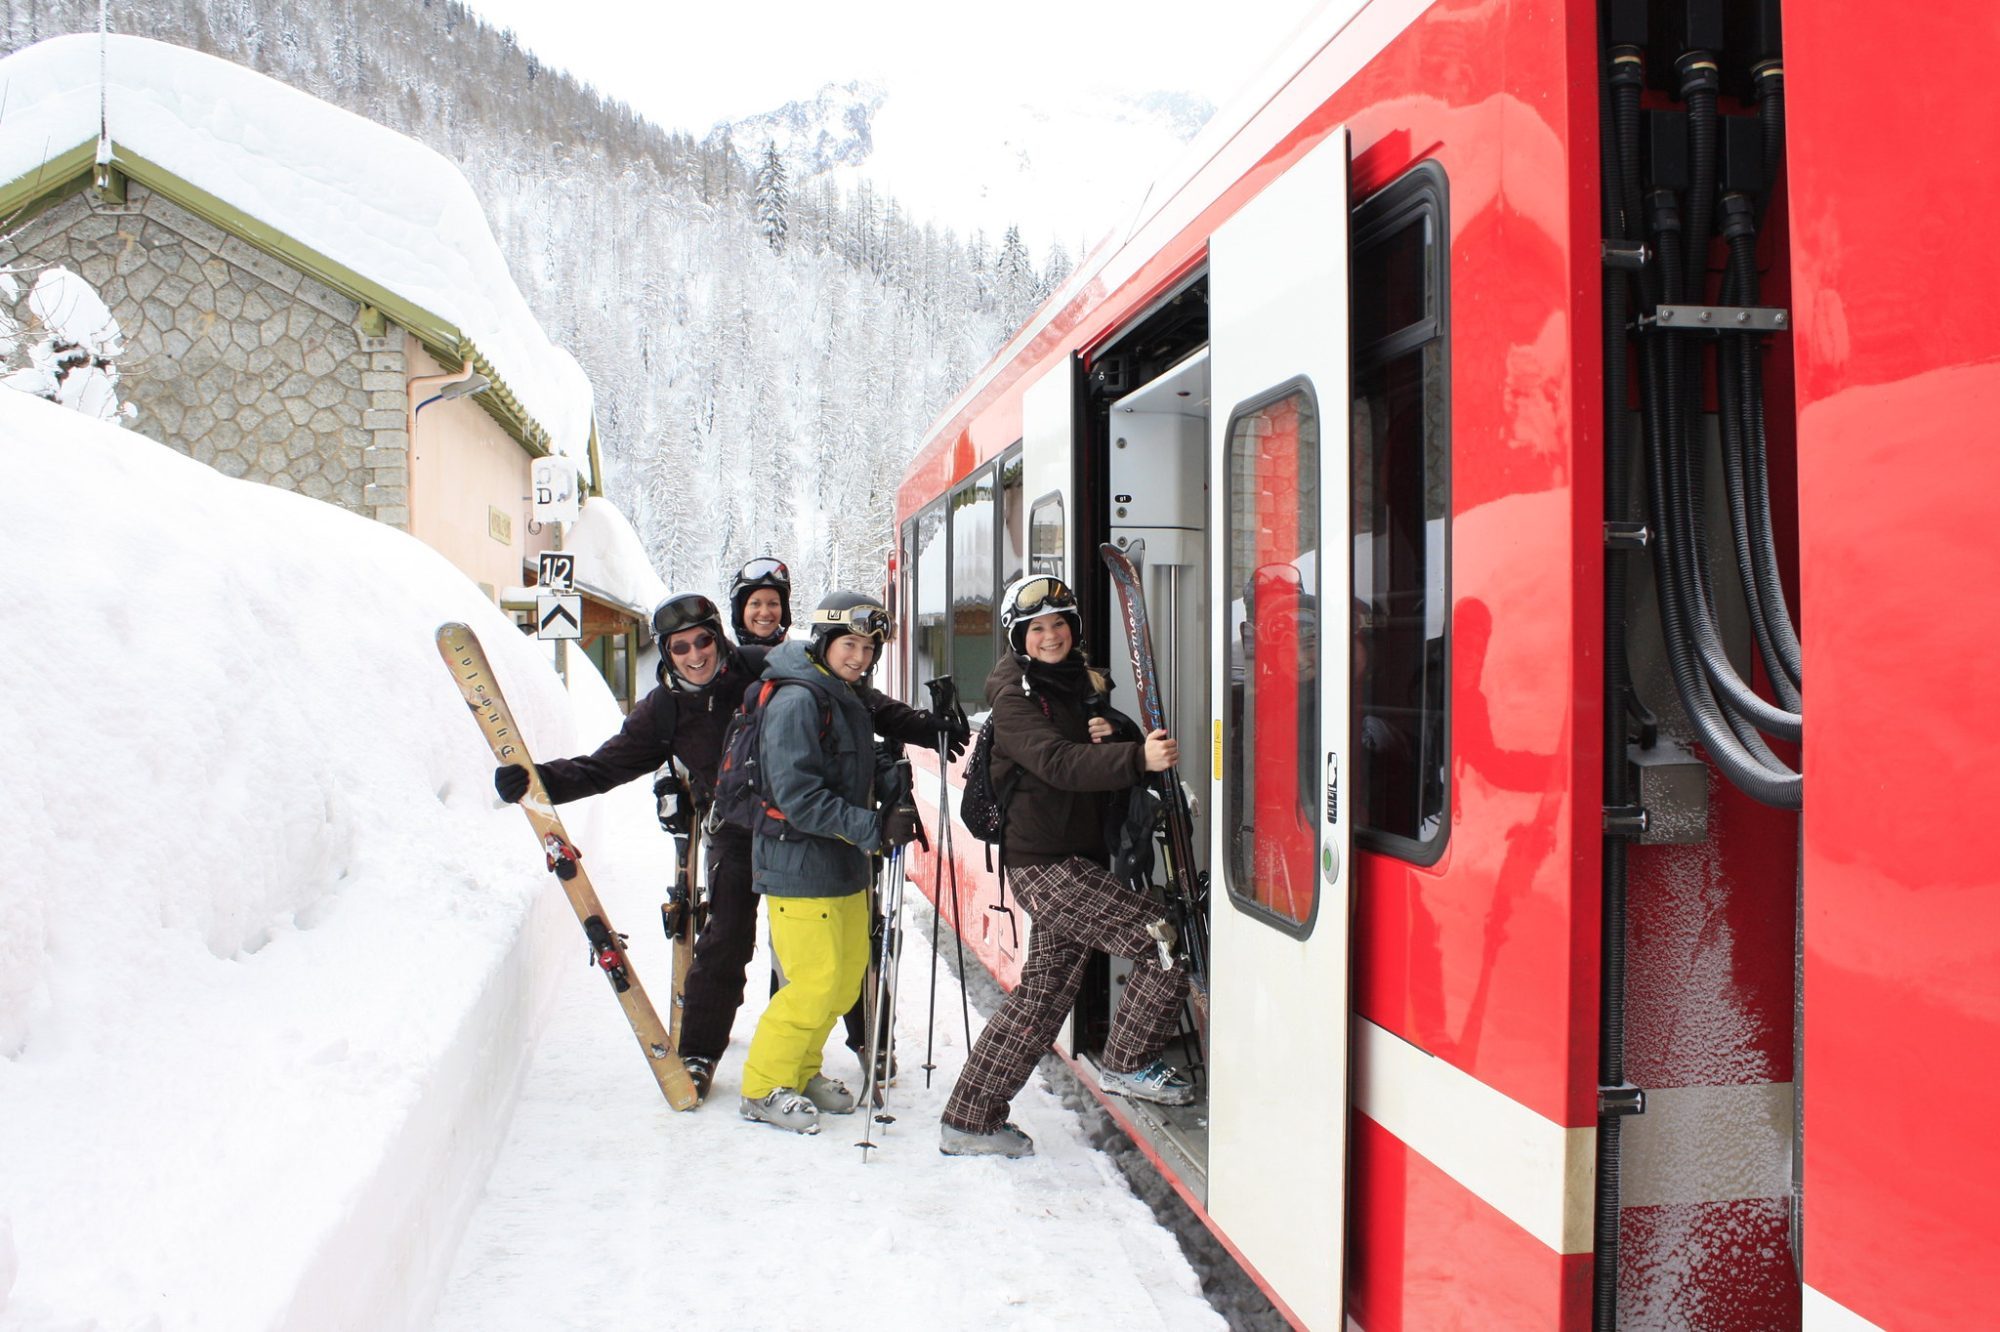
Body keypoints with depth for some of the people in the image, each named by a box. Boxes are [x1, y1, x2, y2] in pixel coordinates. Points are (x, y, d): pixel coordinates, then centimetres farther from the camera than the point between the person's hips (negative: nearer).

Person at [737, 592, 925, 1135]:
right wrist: (874, 828, -23)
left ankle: (801, 1070, 32)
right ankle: (764, 1087, 11)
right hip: (800, 866, -9)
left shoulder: (849, 700, 14)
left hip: (844, 867, 9)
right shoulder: (797, 701, -16)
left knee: (849, 974, 14)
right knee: (815, 983, -7)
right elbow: (798, 798, -23)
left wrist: (892, 800, 6)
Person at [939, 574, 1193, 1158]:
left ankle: (969, 1122, 21)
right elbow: (1059, 763, -26)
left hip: (1081, 857, 8)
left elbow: (1112, 765, 18)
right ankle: (1128, 1065, 8)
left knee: (1045, 992, 12)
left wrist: (1109, 737, -5)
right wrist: (1137, 758, -37)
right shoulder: (1015, 697, -9)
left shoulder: (1083, 685, 16)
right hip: (1043, 862, -8)